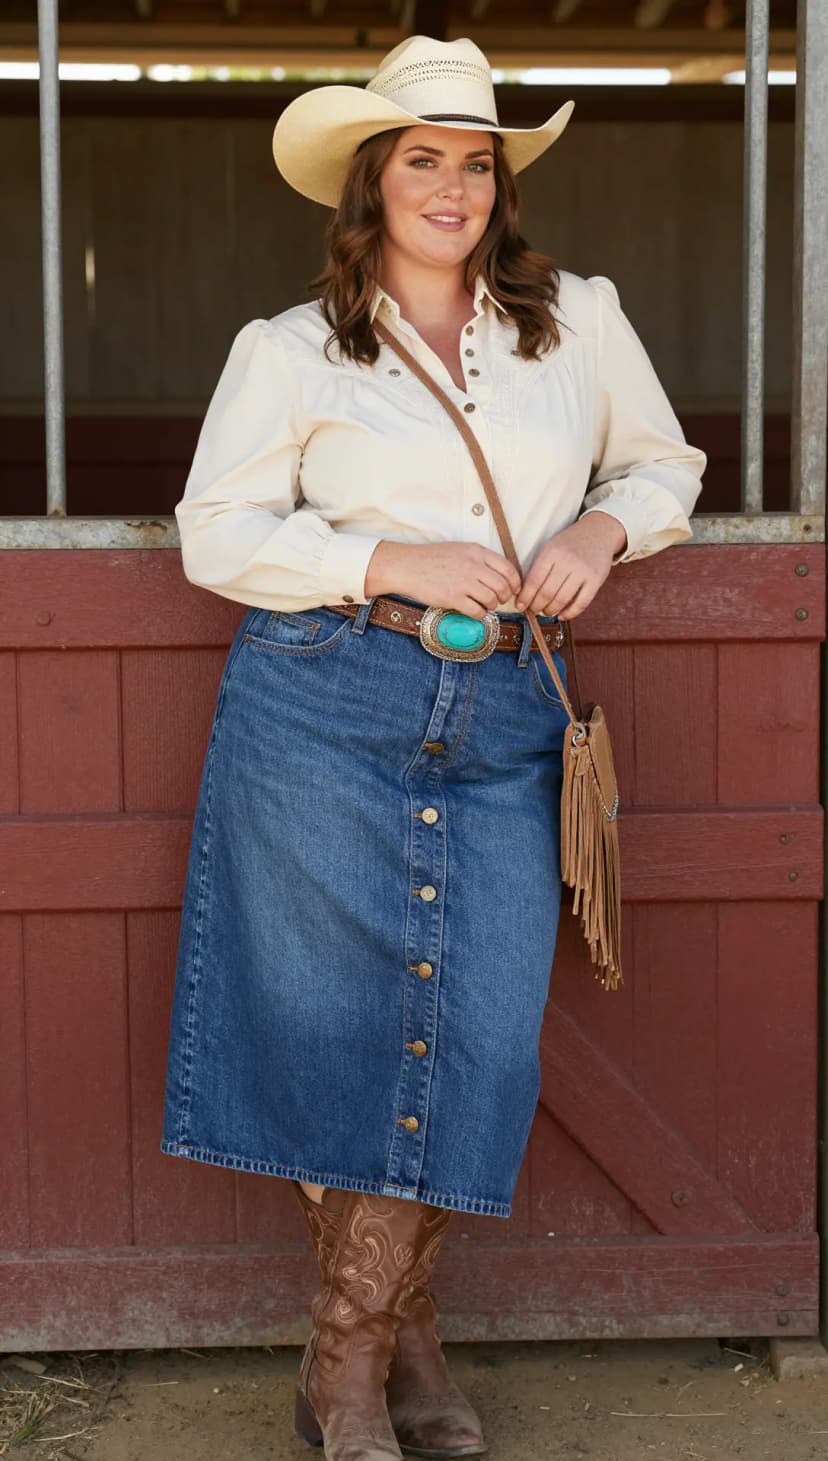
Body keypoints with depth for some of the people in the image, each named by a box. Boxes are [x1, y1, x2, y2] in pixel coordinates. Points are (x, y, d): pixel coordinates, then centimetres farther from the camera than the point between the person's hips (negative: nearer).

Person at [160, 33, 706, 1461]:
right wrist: (394, 566, -11)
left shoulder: (581, 320, 11)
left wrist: (604, 528, -1)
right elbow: (217, 531, 2)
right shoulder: (290, 350, 5)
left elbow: (665, 462, 22)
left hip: (505, 723, 2)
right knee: (334, 1021, 2)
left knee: (475, 1032, -3)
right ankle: (396, 1331, 21)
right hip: (326, 708, -2)